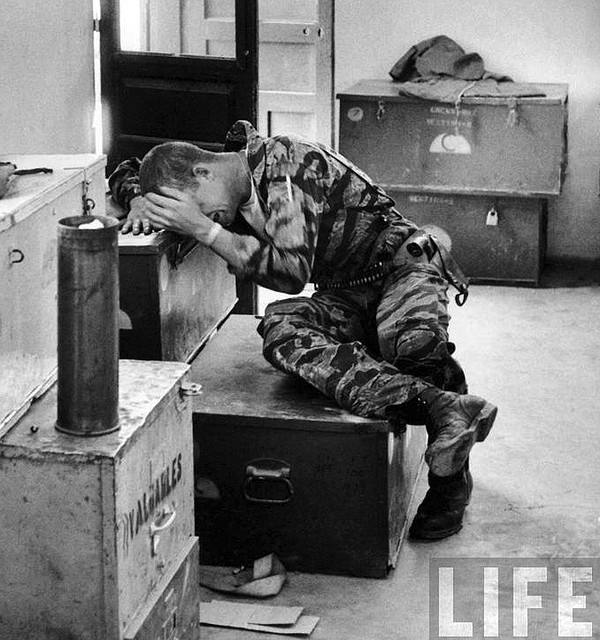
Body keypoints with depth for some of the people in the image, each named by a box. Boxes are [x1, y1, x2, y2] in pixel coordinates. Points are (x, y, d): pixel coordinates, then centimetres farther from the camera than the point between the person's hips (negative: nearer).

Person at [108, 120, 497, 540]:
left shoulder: (284, 161, -19)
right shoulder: (232, 185, 4)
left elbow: (293, 272, -25)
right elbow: (125, 174, 20)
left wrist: (205, 229, -25)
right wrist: (142, 203, -4)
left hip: (401, 265, -6)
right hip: (344, 296, 6)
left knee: (413, 340, -41)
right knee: (281, 329, -30)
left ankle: (451, 478, -18)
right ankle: (444, 407, -44)